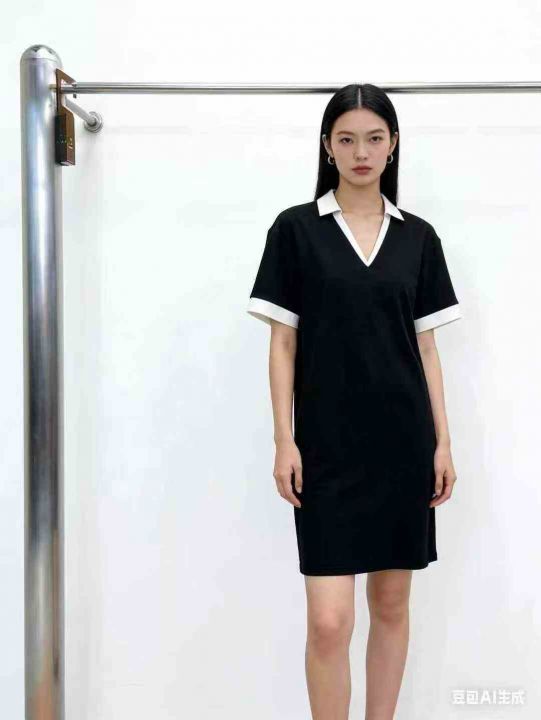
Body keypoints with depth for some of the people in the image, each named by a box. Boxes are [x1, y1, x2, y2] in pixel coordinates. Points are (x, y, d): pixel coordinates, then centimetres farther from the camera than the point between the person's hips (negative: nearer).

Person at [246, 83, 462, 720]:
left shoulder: (418, 236, 7)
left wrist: (443, 442, 5)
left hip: (402, 441, 3)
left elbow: (425, 346, 9)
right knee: (329, 620, -6)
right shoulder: (296, 229, 0)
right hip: (327, 446, -3)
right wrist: (284, 440, -7)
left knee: (392, 603, 12)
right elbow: (282, 342, -1)